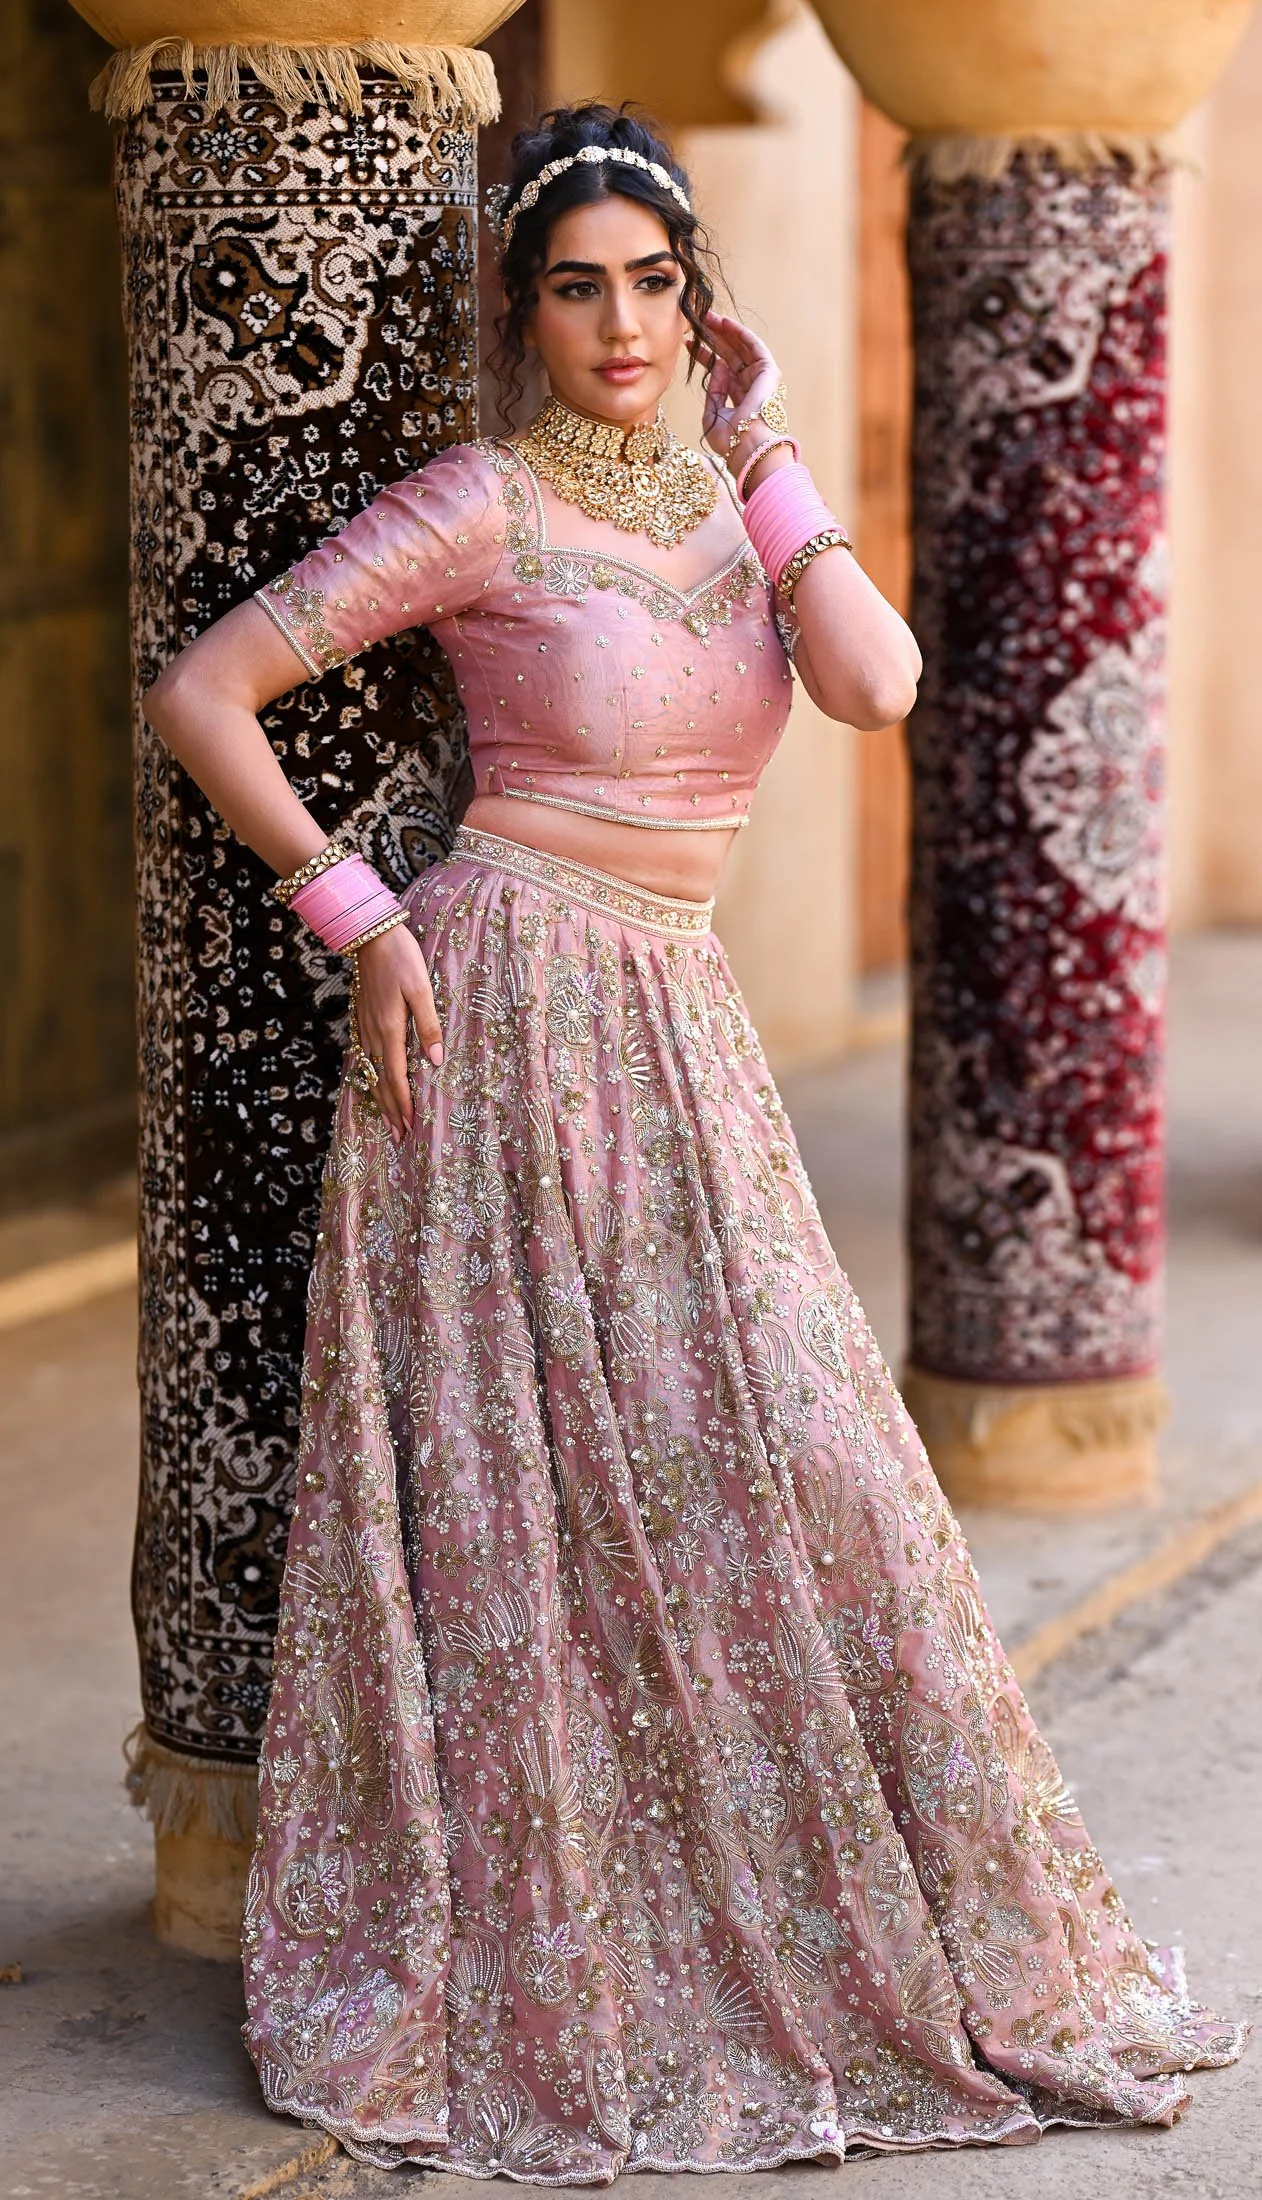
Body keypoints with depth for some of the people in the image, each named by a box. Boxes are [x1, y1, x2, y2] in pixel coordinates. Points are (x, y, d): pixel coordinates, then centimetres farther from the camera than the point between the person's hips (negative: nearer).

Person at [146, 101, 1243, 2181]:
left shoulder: (728, 490, 11)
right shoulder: (485, 505, -7)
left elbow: (877, 681, -7)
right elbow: (201, 691, -8)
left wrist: (761, 447, -1)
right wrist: (360, 919, -11)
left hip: (678, 1027, 6)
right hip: (509, 1013, -6)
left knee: (768, 1479, 7)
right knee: (522, 1499, -2)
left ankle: (860, 1945, 22)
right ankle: (508, 1984, 12)